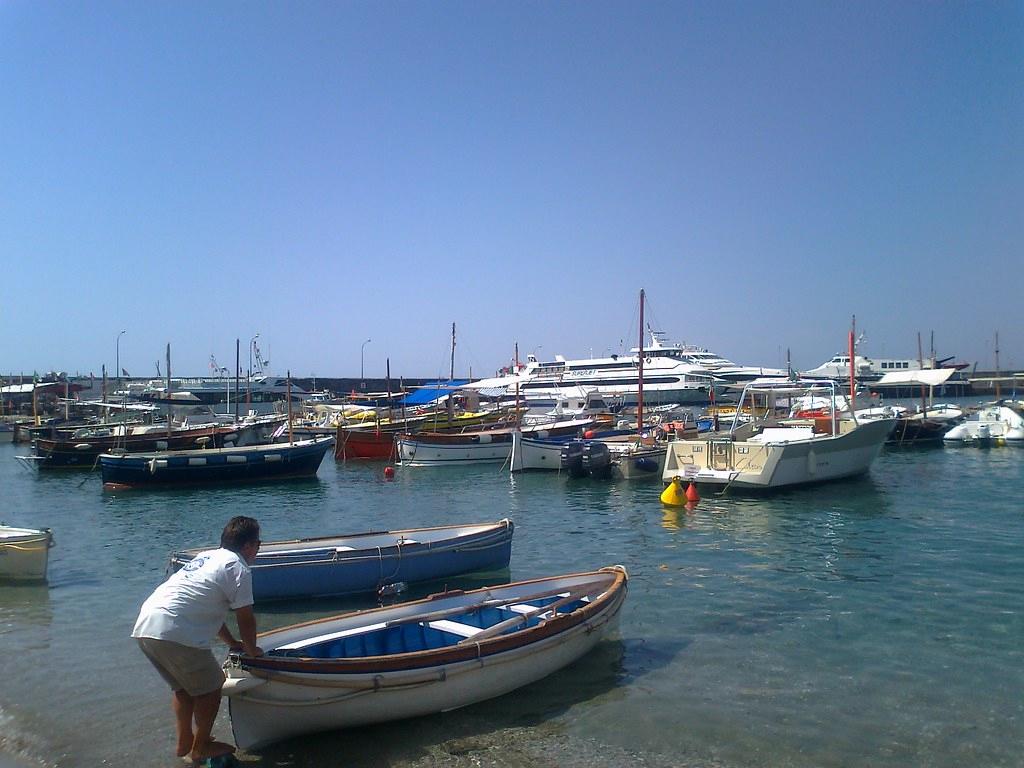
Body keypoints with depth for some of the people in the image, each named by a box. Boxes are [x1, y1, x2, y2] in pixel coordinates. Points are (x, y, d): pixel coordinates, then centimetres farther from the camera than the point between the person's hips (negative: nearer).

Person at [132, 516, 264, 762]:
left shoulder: (207, 556, 24)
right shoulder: (238, 568, -3)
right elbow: (245, 618, 0)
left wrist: (232, 642, 37)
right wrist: (251, 649, 18)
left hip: (144, 627, 9)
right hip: (175, 633, -9)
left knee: (184, 686, 26)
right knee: (210, 686, 10)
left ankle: (184, 742, 36)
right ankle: (201, 747, 21)